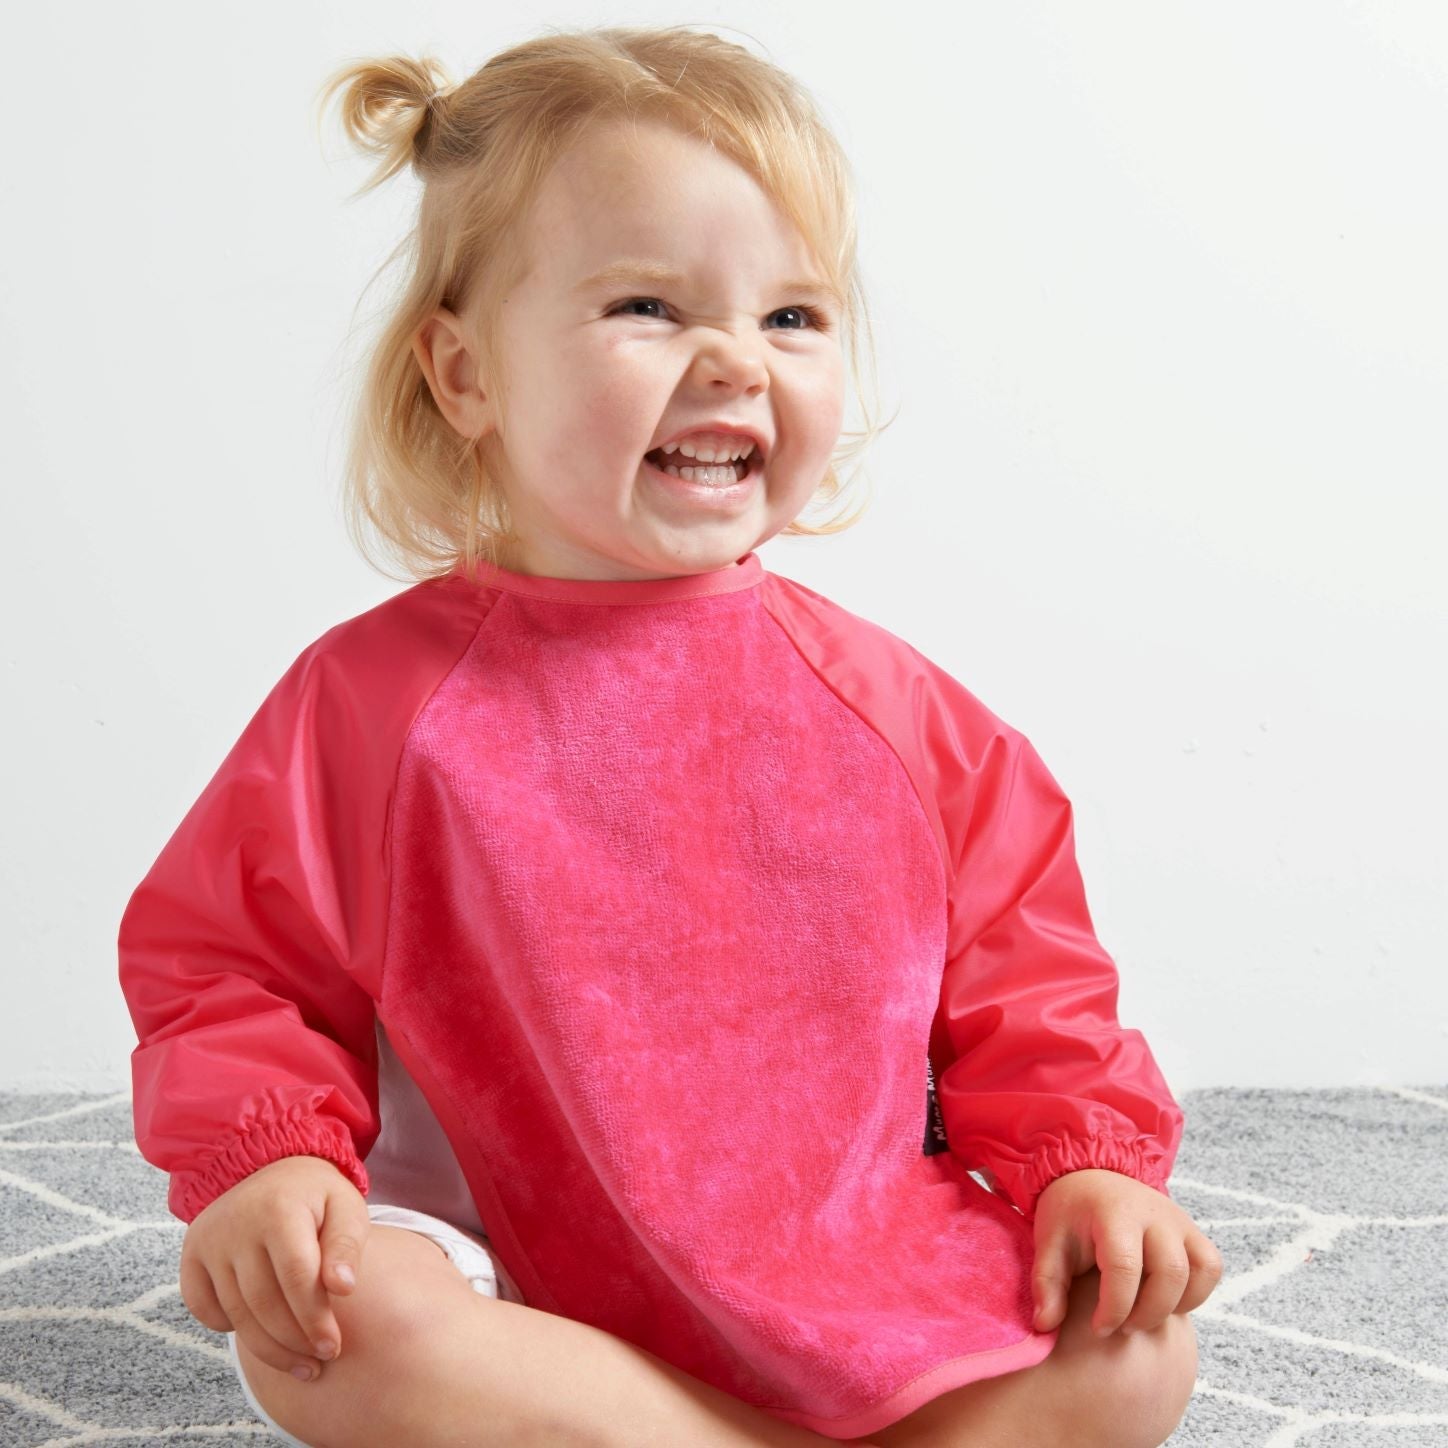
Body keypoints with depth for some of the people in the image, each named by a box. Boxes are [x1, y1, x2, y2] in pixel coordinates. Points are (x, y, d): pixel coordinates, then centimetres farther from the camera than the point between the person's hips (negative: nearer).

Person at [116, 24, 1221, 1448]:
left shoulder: (888, 702, 3)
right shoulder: (376, 694, -5)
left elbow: (1017, 964, 10)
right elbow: (229, 963, 0)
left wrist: (1085, 1156, -4)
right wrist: (262, 1154, -18)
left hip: (864, 1294, 2)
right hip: (522, 1314, -2)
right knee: (328, 1326, -32)